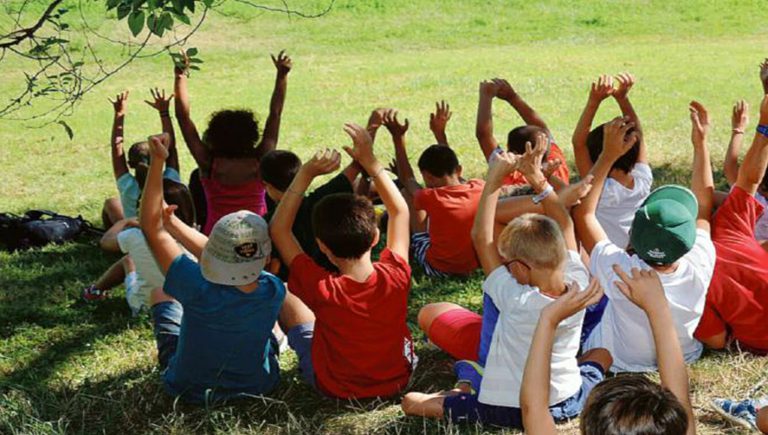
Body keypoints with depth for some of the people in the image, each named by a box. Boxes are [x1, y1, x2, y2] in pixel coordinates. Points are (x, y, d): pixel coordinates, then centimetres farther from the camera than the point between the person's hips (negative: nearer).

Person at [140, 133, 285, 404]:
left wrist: (157, 162, -30)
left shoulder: (200, 291, -39)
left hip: (191, 389, -2)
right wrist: (173, 223, -2)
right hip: (256, 386, 2)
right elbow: (223, 256, -9)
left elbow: (151, 227, -29)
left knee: (160, 293, 21)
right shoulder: (273, 292, -28)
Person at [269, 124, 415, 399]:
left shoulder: (322, 289, -31)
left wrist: (306, 173, -23)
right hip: (397, 380, 3)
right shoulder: (396, 278, -25)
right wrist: (369, 161, -6)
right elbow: (400, 211, -6)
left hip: (334, 386, -2)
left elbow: (278, 228, -19)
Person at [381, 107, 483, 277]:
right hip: (474, 265, 5)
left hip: (438, 268, -5)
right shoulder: (480, 188, -14)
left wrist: (398, 137, 5)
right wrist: (440, 133, 18)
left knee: (407, 193, 7)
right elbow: (451, 166, 11)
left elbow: (407, 180, 1)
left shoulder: (431, 198, -24)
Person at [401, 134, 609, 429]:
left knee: (411, 401, 5)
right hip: (568, 404, 5)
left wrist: (495, 179, -17)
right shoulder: (579, 287, -15)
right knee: (601, 353, 34)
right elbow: (565, 225, -1)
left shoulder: (516, 301, -27)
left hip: (510, 412, -5)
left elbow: (481, 237, -20)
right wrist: (538, 179, -2)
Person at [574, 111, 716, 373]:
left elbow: (583, 213, -24)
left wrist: (608, 155, -22)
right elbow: (704, 206, -11)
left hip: (617, 365, -3)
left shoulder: (621, 272, -39)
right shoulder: (700, 268, -31)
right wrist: (700, 144, -6)